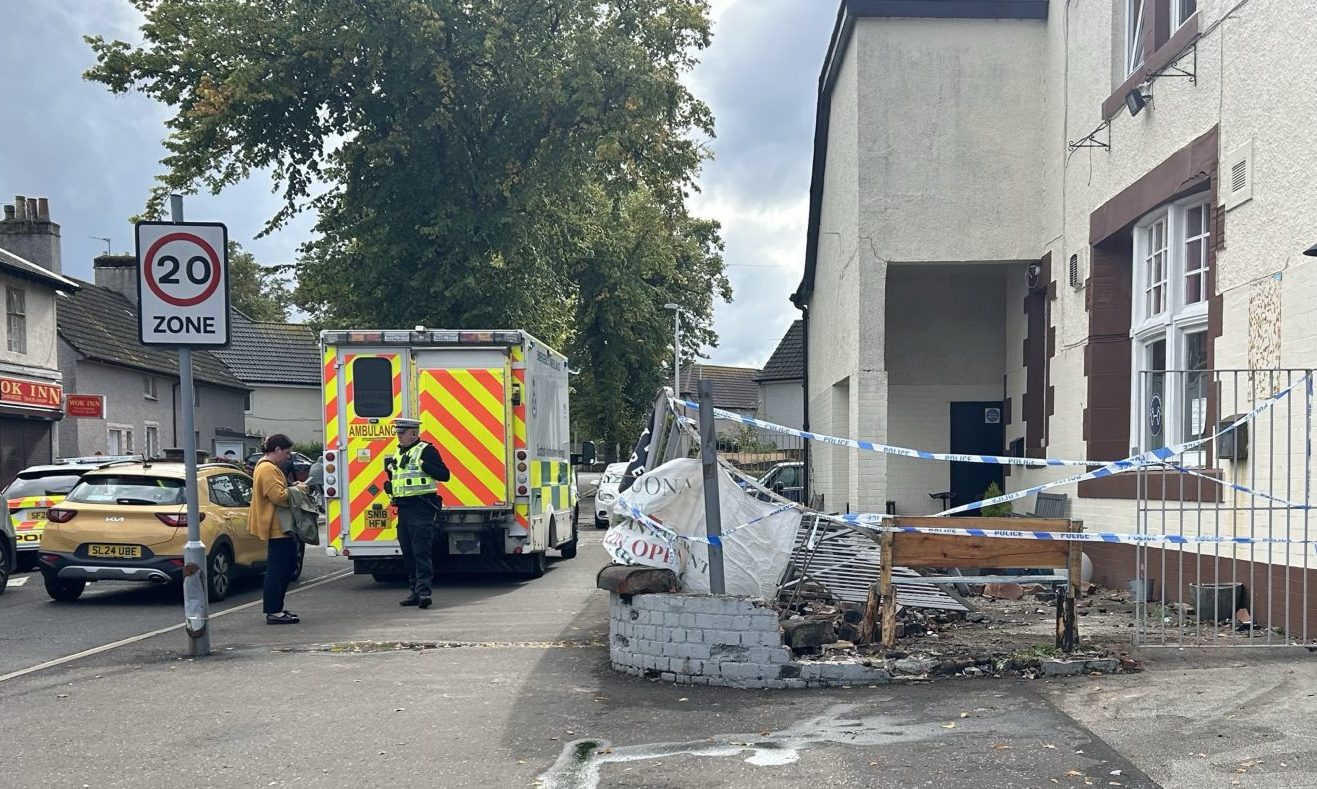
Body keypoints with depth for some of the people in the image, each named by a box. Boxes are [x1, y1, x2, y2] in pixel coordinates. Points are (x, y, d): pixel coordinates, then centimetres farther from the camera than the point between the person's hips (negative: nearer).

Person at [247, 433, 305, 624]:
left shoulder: (268, 467, 19)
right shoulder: (268, 469, -16)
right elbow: (278, 496, -24)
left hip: (280, 527, 11)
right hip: (277, 528, -11)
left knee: (287, 566, 15)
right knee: (277, 569, -8)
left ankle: (276, 608, 21)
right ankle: (273, 612, -5)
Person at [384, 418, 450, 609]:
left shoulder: (426, 450, -7)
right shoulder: (398, 454, 19)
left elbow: (444, 475, -13)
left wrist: (424, 464, -23)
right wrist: (389, 471, 12)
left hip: (422, 507, -9)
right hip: (403, 508, 9)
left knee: (421, 550, -13)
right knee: (408, 553, 10)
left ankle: (424, 590, -17)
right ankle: (415, 590, 16)